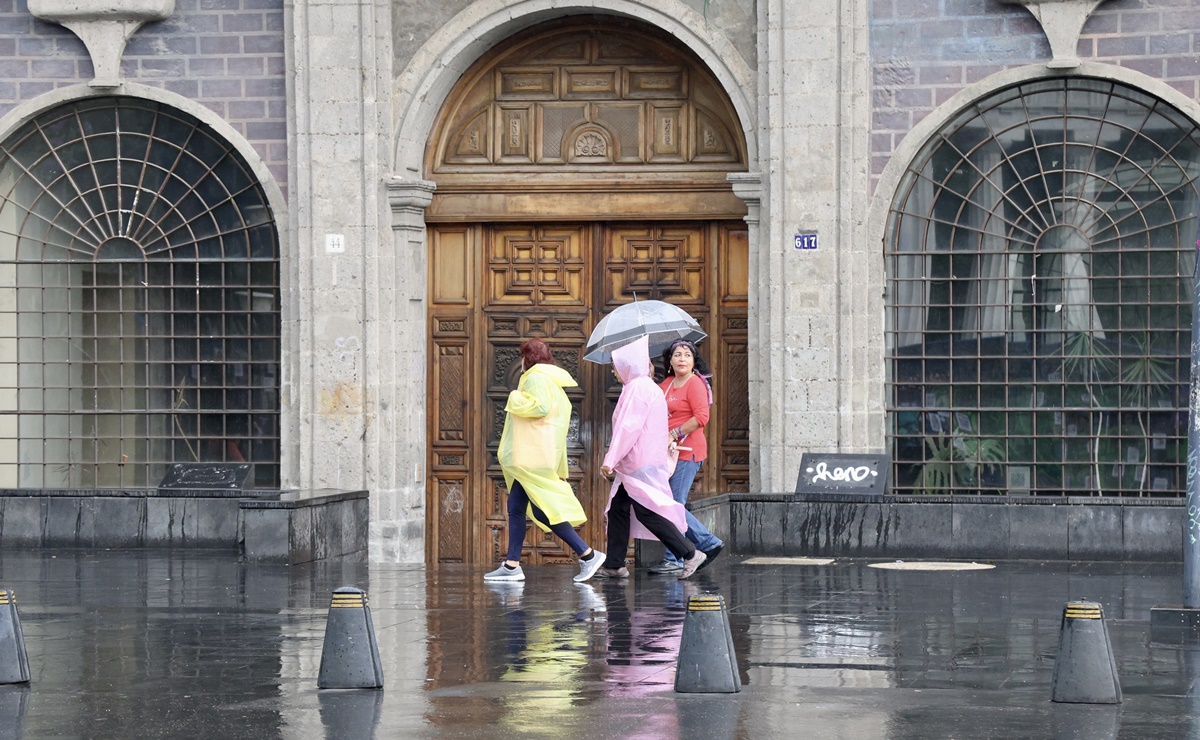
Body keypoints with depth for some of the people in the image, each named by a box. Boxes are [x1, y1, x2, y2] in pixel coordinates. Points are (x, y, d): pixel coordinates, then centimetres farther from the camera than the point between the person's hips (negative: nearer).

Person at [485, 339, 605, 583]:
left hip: (533, 456, -11)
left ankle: (588, 555, -13)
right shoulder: (551, 380, 20)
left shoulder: (536, 377, -11)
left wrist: (516, 400, -11)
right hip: (529, 456, 11)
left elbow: (541, 406, -25)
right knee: (515, 507, 10)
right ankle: (512, 565, 8)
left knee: (542, 510, -11)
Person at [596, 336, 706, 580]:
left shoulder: (638, 388, -14)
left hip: (641, 465, -11)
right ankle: (614, 565, 10)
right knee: (618, 510, 9)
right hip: (634, 465, 11)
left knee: (647, 513, -9)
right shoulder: (647, 387, 18)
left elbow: (629, 427, -21)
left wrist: (610, 460, -21)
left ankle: (690, 554, -6)